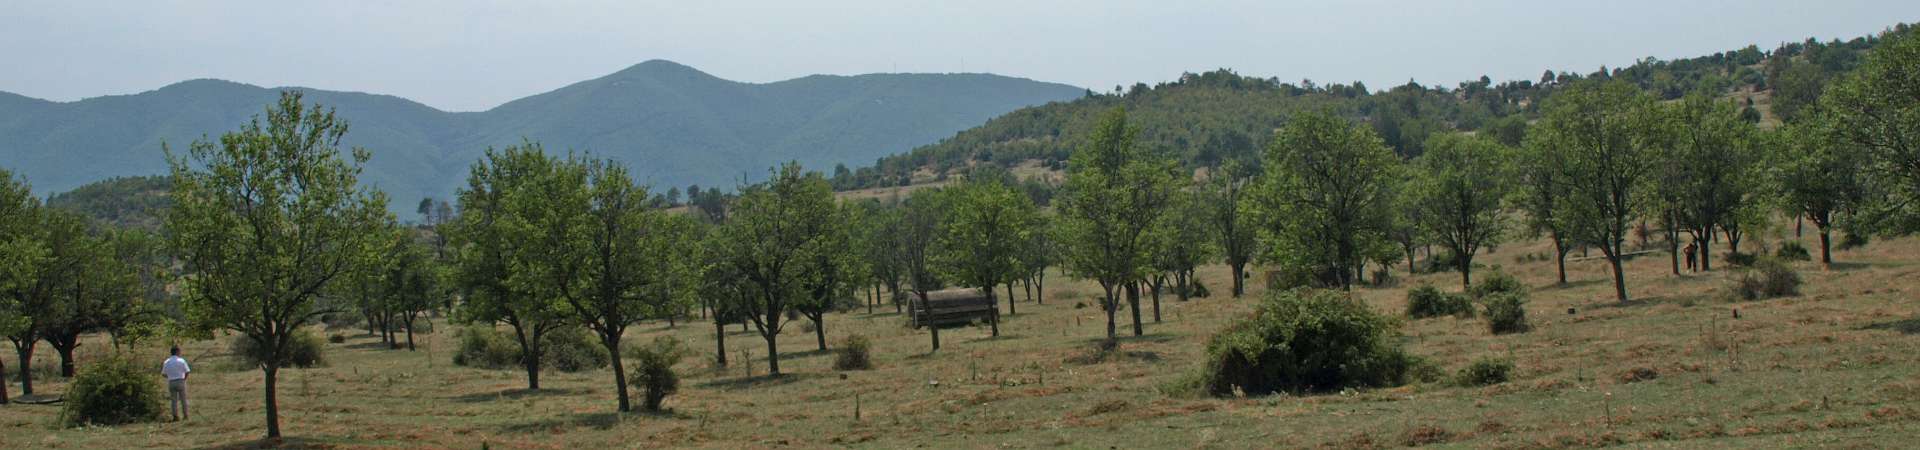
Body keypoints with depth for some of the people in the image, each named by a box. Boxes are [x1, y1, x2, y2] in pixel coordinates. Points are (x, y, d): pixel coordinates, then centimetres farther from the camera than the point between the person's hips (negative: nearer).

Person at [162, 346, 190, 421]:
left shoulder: (166, 362, 4)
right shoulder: (181, 361, -6)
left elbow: (163, 373, 6)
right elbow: (187, 372, -9)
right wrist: (184, 379, 7)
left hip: (171, 382, 3)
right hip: (180, 381, -2)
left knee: (173, 400, 7)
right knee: (183, 399, 8)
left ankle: (176, 416, 2)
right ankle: (185, 415, 10)